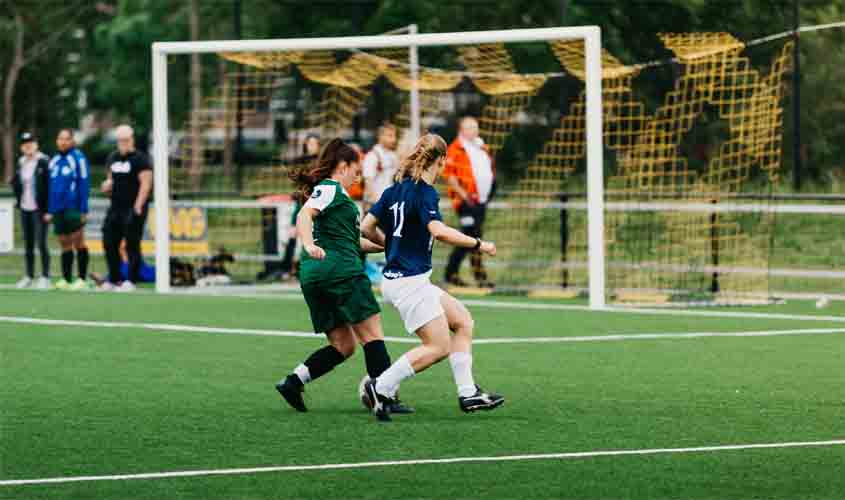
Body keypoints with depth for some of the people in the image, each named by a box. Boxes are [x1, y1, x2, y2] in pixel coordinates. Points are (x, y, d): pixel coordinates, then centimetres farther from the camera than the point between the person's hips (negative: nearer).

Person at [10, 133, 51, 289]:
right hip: (25, 209, 7)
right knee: (28, 244, 12)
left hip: (39, 210, -7)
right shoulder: (21, 163, 11)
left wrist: (48, 209, -16)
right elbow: (15, 182, 23)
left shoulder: (44, 162, -9)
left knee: (41, 243, -7)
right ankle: (29, 277, 19)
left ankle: (45, 277, -2)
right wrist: (18, 198, 7)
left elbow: (50, 185, -12)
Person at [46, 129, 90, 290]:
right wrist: (50, 210, 16)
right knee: (65, 245, 8)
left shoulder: (78, 158, -6)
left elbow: (83, 184, -9)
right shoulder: (54, 161, 15)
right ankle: (66, 279, 11)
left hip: (73, 208, -7)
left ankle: (82, 279, -2)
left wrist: (83, 209, -13)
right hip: (58, 210, 7)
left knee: (78, 242, -4)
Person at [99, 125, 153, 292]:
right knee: (109, 243, 6)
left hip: (133, 208, -7)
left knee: (132, 245, -5)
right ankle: (114, 279, 16)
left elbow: (146, 183, -13)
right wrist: (107, 186, 3)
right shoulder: (112, 158, 16)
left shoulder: (140, 159, -7)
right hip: (116, 207, 7)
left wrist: (138, 206, -19)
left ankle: (132, 281, 1)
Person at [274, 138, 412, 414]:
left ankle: (292, 382, -3)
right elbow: (304, 215, -21)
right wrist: (309, 244, -38)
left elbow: (352, 241, 34)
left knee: (342, 345, 9)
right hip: (341, 271, -10)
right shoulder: (329, 188, -2)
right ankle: (386, 397, -7)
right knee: (372, 334, -4)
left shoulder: (330, 191, 28)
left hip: (314, 277, 10)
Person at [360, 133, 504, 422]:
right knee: (438, 347, -8)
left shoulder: (396, 189, 10)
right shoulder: (424, 192, -14)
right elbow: (439, 231, -27)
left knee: (463, 321, 13)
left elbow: (367, 228, 12)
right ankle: (381, 387, -6)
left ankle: (467, 393, 10)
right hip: (409, 282, -10)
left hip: (397, 277, 10)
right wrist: (478, 244, -17)